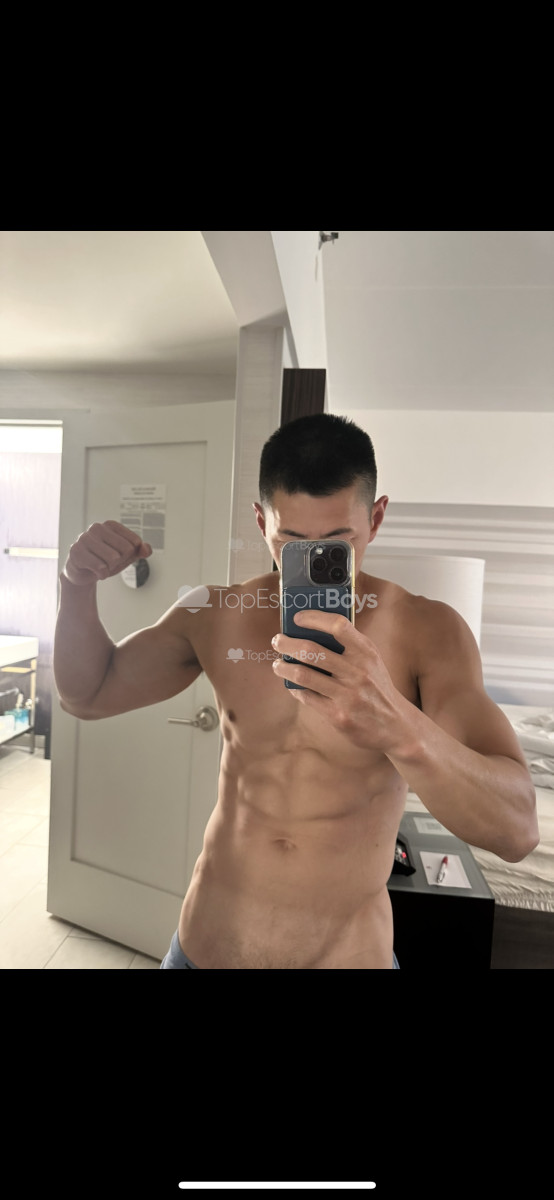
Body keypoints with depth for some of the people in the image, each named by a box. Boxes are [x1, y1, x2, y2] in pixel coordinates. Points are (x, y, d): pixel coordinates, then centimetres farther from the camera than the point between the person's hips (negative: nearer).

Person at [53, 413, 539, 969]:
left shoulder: (428, 630, -16)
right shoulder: (215, 615, -9)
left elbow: (517, 830, -23)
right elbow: (88, 695, 2)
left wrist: (400, 728, -43)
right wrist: (78, 586, -15)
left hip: (350, 950, -1)